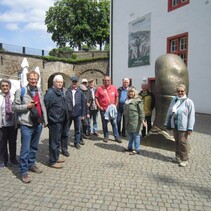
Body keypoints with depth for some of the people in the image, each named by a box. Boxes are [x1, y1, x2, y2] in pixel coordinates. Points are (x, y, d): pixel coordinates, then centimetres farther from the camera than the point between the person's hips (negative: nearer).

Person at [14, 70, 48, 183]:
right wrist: (26, 106, -18)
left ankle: (31, 164, 35)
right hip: (26, 124, -6)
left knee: (34, 147, 17)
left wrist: (45, 120, 12)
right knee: (25, 149, -3)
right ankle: (23, 171, 9)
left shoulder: (39, 91, 12)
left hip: (38, 124, 6)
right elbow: (15, 107, -3)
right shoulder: (21, 91, -6)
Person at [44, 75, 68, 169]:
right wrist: (47, 120, -15)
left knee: (58, 139, 19)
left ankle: (56, 156, 34)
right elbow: (45, 107, -18)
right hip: (54, 121, -9)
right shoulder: (50, 92, -16)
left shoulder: (61, 91, 11)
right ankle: (53, 161, 11)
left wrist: (64, 118, 16)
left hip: (61, 120, 9)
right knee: (54, 141, 0)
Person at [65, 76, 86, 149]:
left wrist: (83, 114, 3)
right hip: (68, 113, -1)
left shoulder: (80, 92, 3)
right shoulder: (67, 91, -2)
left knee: (78, 129, 10)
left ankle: (77, 142, 24)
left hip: (78, 114, 1)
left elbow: (83, 103, 5)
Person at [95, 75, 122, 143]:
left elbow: (116, 97, 11)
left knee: (114, 123, 5)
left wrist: (115, 105, 4)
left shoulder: (114, 88, 3)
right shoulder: (99, 89, -2)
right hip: (103, 109, -1)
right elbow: (96, 98, 0)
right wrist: (99, 106, -8)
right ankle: (105, 136, 23)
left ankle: (117, 137, 14)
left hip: (112, 109, 1)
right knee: (104, 124, 9)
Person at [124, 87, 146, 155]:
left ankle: (137, 149, 7)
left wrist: (142, 120, -17)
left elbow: (141, 111, -13)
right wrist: (126, 118, 25)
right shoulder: (127, 100, 16)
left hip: (135, 121, -8)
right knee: (130, 134, 17)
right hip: (128, 121, 8)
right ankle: (130, 147, 29)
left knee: (136, 135, -1)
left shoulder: (138, 100, -8)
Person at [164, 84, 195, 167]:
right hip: (174, 125, 5)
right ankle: (178, 156, 31)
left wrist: (190, 128, -14)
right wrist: (167, 123, 12)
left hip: (183, 126, -5)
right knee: (177, 141, 16)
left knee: (182, 142, 1)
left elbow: (191, 116, -11)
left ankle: (184, 159, 15)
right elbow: (169, 112, 12)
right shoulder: (174, 100, 6)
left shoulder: (188, 102, -9)